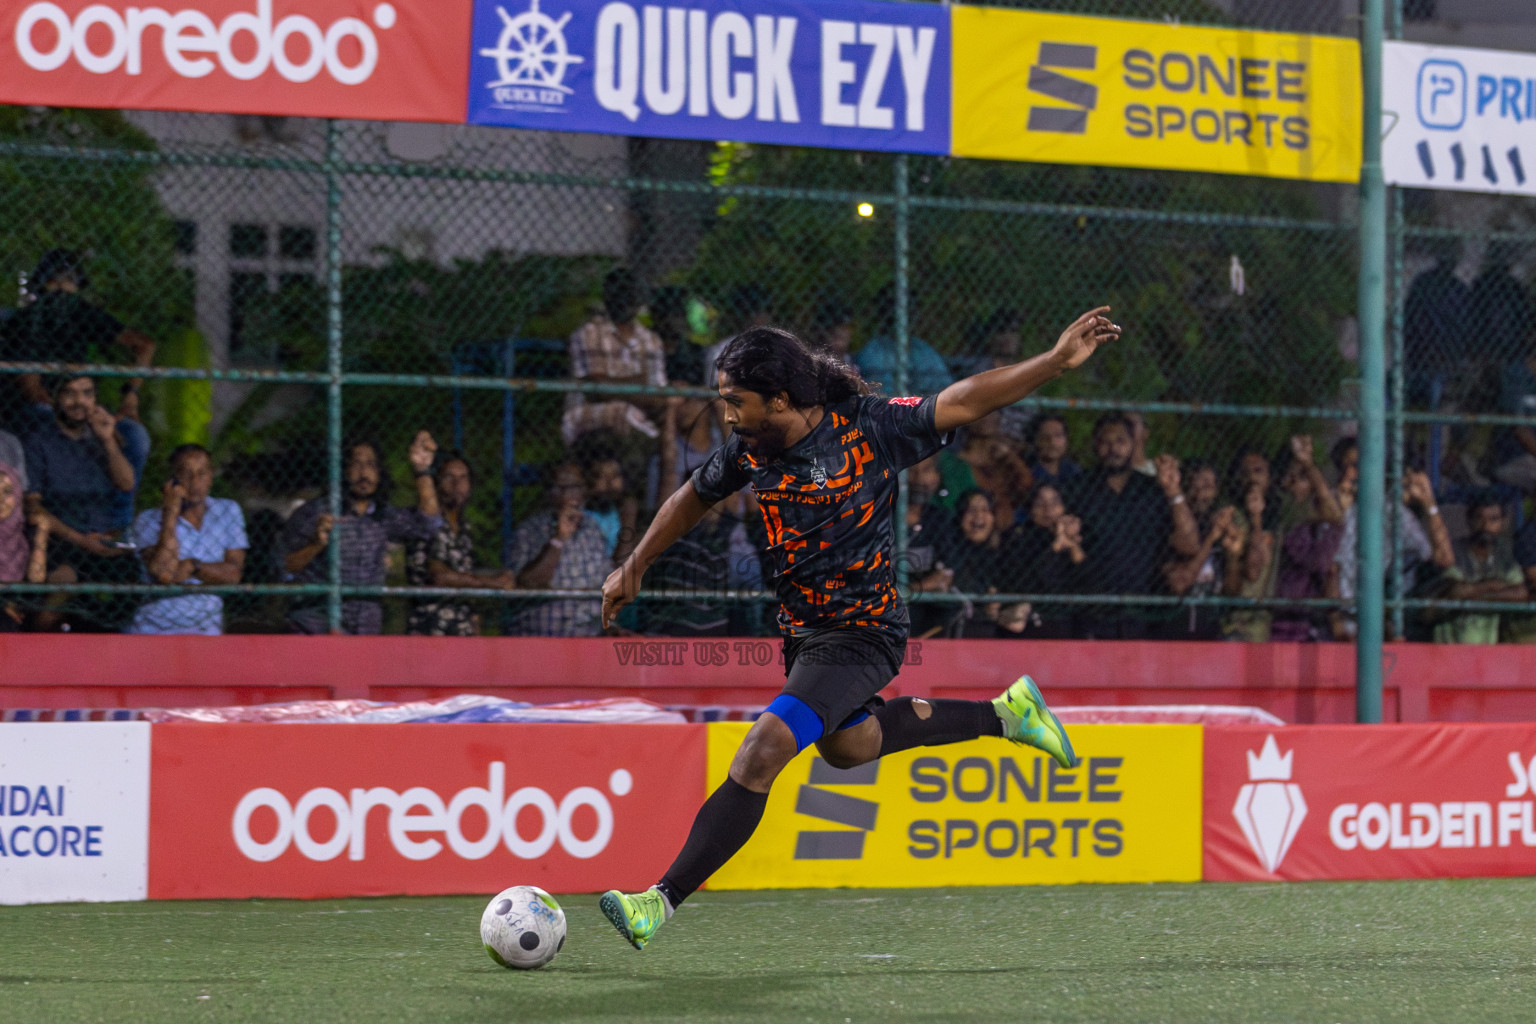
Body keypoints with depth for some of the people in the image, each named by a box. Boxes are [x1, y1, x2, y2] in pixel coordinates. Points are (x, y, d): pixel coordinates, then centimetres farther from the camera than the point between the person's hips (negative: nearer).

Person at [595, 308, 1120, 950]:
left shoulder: (867, 427, -18)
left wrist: (1057, 361, -18)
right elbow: (695, 498, 16)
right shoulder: (748, 451, -4)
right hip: (803, 628, 8)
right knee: (847, 744, 26)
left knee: (763, 752, -19)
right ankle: (1002, 715, 41)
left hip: (862, 633, -8)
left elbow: (963, 402, -12)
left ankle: (661, 902, -20)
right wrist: (635, 567, 18)